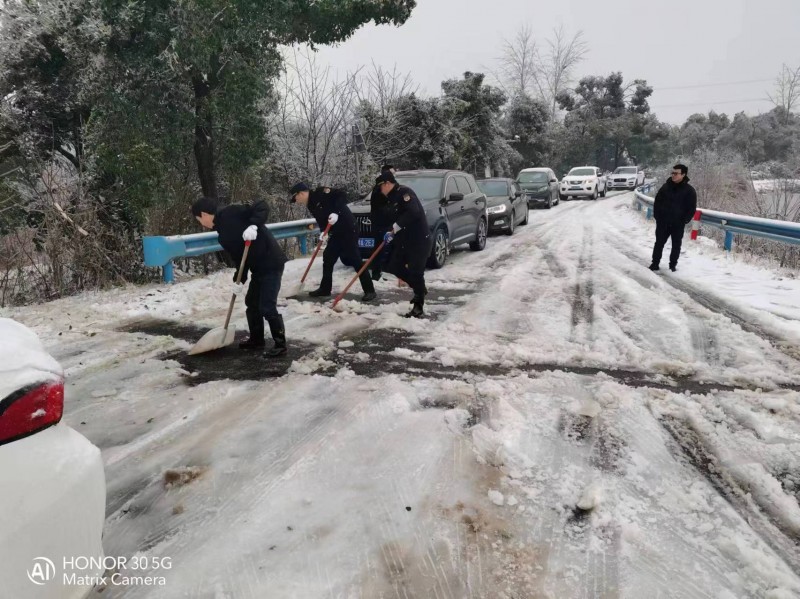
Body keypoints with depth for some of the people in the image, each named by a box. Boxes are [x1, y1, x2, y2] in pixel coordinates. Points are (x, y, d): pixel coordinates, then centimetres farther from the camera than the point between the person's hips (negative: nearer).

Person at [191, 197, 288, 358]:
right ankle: (257, 339, 34)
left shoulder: (231, 212, -10)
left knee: (267, 307, -7)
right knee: (251, 302, 18)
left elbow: (262, 208, -16)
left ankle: (280, 344, 7)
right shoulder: (223, 235, 14)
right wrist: (239, 281, 4)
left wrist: (253, 226, -30)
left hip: (271, 264, -10)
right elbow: (239, 258, 13)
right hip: (258, 267, 10)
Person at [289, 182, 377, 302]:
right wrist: (324, 232, -5)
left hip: (348, 229, -9)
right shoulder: (311, 205, 14)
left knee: (354, 260, -10)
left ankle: (369, 291, -6)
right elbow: (321, 220, 14)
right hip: (336, 233, 9)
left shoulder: (321, 193, -12)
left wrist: (336, 212, -27)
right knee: (327, 257, 13)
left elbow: (342, 196, -18)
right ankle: (325, 289, 26)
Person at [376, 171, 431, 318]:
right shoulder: (394, 197, 16)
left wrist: (394, 228, -24)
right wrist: (391, 233, 2)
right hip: (406, 239, 10)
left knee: (416, 272, -9)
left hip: (420, 239, -10)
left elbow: (413, 212, -28)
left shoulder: (404, 192, -14)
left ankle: (418, 308, 0)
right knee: (394, 266, 10)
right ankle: (419, 289, 27)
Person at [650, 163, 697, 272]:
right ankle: (655, 263, 13)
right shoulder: (666, 187, 2)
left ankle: (673, 264, 20)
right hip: (663, 222, 2)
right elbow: (657, 202, 9)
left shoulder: (689, 190, -5)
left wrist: (684, 220, -10)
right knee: (659, 243, 5)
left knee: (676, 245, 8)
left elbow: (691, 208, -2)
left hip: (678, 224, -2)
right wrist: (657, 215, 0)